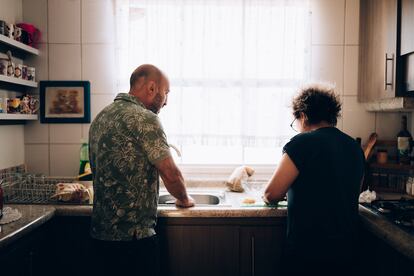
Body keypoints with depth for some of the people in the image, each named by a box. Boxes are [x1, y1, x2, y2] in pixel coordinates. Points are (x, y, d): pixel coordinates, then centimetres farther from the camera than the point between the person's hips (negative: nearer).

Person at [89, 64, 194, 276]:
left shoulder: (100, 118, 10)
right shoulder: (144, 118, -17)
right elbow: (170, 174, -16)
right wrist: (184, 200, 3)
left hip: (100, 232, 9)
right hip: (133, 235, -8)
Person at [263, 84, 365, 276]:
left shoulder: (303, 142, -17)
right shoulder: (355, 147, 5)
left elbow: (272, 194, -18)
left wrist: (267, 197, 5)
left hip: (308, 249, -7)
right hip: (346, 249, 7)